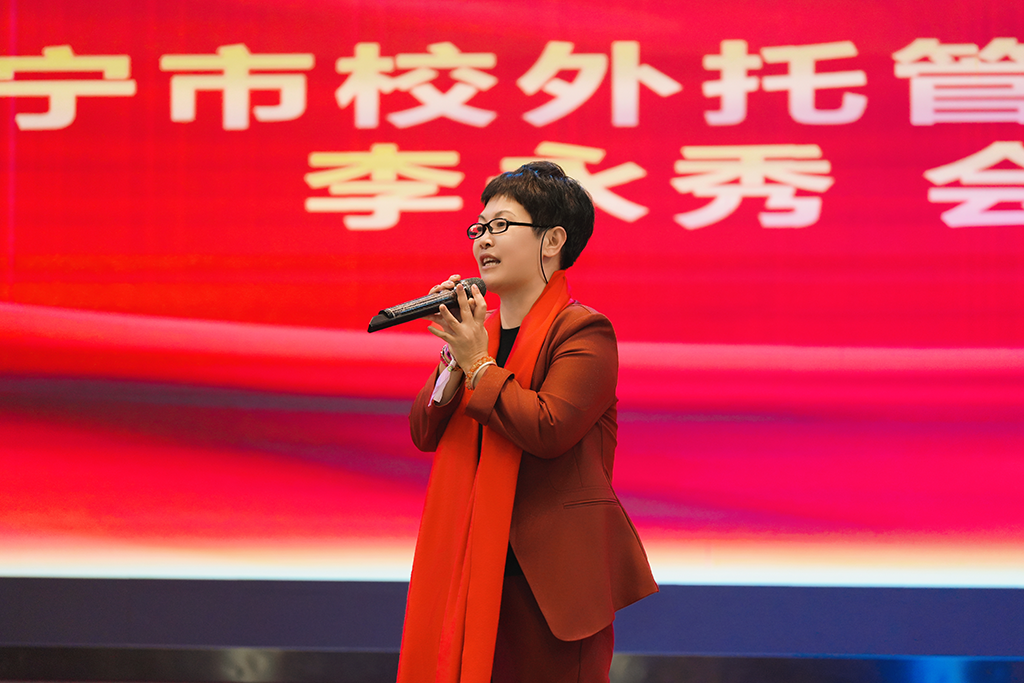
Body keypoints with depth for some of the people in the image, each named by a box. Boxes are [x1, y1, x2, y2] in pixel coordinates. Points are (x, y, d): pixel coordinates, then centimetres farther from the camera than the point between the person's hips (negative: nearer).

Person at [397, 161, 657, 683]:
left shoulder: (583, 332, -8)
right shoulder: (477, 333, 14)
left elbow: (548, 430, -22)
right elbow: (425, 434, 8)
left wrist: (479, 364, -14)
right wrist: (454, 357, -6)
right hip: (476, 569, 7)